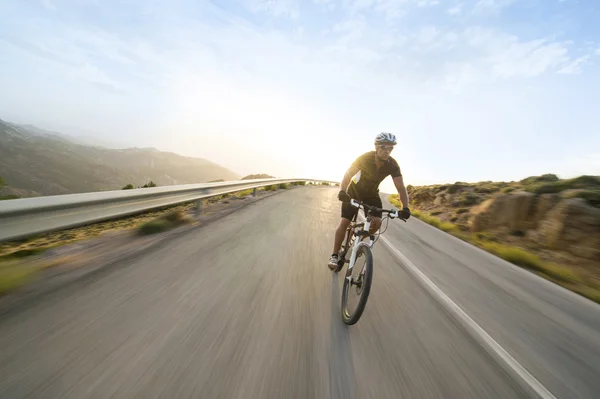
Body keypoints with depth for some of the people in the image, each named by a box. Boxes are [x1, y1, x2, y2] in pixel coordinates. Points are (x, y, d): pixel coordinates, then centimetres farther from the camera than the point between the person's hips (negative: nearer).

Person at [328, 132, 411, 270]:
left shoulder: (393, 165, -17)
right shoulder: (364, 158, -25)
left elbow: (401, 187, -20)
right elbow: (347, 175, -32)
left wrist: (405, 208, -33)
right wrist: (342, 191, -50)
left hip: (371, 194, 3)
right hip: (354, 191, -3)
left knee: (377, 222, -17)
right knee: (344, 222, -12)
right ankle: (334, 255, 1)